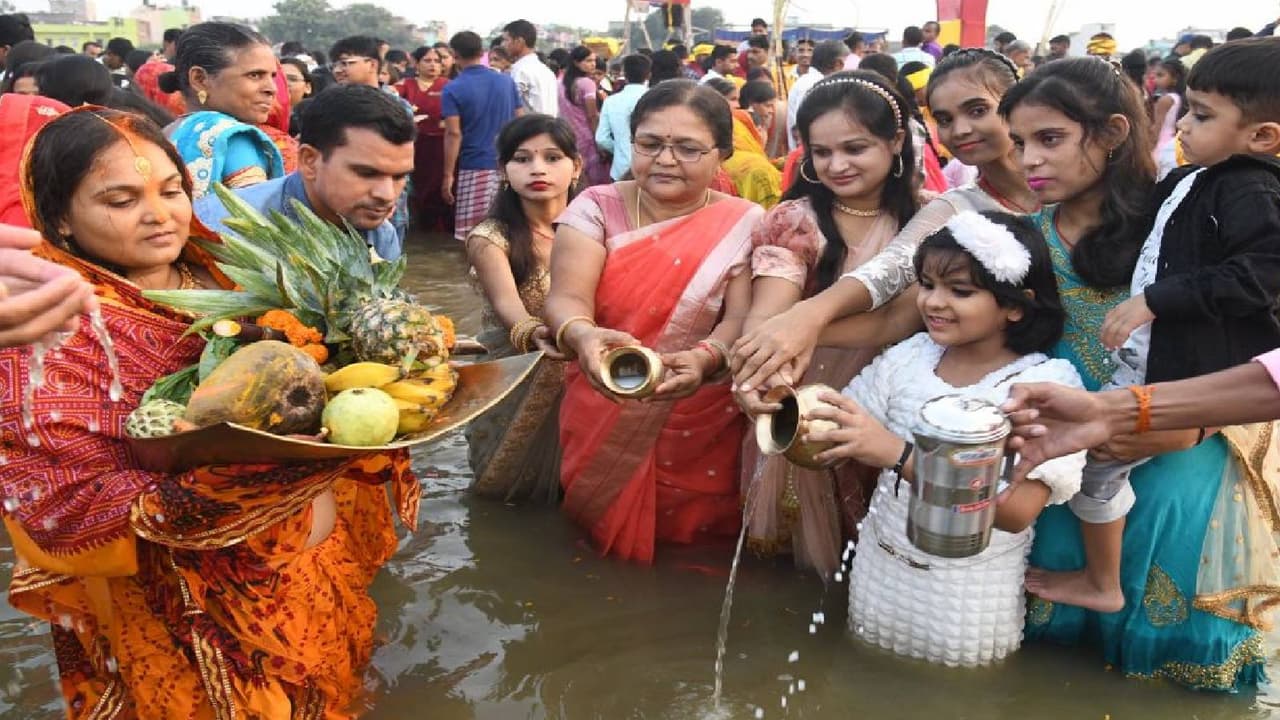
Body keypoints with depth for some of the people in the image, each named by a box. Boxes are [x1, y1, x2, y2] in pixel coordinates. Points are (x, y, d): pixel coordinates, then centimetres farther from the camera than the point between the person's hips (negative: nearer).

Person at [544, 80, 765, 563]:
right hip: (602, 424, 1)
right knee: (599, 536, 17)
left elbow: (743, 318, -15)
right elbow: (566, 297, -18)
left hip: (704, 429, -1)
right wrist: (582, 335, -42)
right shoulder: (597, 208, -5)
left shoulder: (746, 225, -6)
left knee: (693, 546, 14)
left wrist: (704, 360, -39)